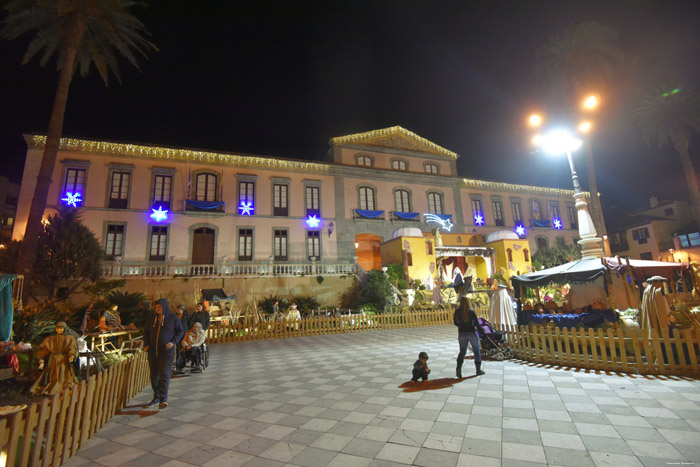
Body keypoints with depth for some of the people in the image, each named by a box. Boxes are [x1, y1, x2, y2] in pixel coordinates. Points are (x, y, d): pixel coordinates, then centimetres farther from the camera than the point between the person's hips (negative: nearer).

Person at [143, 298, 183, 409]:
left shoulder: (173, 318, -3)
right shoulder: (153, 319, 10)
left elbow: (180, 331, -1)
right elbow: (146, 331, 21)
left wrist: (173, 342, -14)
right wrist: (146, 344, 8)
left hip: (167, 351, -5)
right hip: (153, 351, 5)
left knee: (164, 374, -11)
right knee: (154, 375, 10)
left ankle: (163, 399, -9)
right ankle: (156, 398, 25)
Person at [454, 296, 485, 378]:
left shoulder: (457, 312, -2)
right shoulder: (472, 312, -8)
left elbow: (455, 323, 7)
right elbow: (477, 324, -7)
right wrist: (482, 331, 7)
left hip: (462, 333, 2)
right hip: (472, 332, -1)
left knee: (462, 352, 9)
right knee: (477, 351, 16)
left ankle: (458, 368, -11)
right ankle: (478, 370, 25)